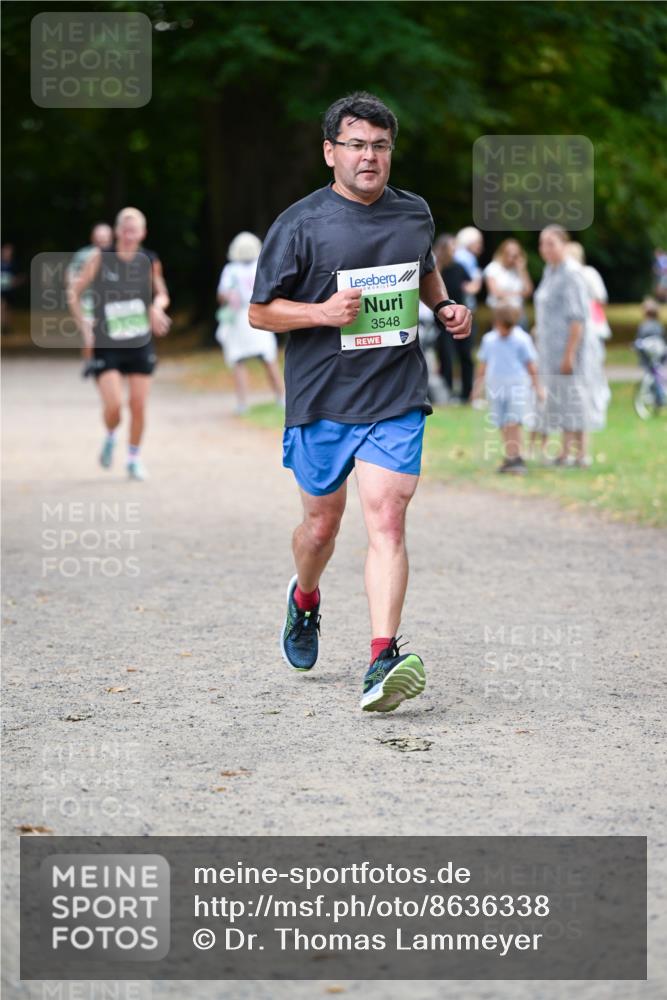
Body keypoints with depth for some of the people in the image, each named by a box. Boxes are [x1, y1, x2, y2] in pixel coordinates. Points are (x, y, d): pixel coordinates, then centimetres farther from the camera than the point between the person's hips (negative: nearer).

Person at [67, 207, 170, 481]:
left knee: (138, 405, 2)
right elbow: (74, 293, -2)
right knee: (113, 405, -13)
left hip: (140, 345, 2)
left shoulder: (149, 261, -3)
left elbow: (161, 294, 12)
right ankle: (110, 438, 21)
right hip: (105, 345, -2)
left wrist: (157, 307, -11)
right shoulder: (100, 258, -10)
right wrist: (85, 330, -7)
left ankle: (134, 458, 23)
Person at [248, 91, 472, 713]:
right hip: (321, 401, -1)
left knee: (386, 522, -13)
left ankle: (383, 659, -20)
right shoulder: (300, 224, -6)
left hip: (397, 399, 1)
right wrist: (323, 312, -19)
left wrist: (445, 305, 9)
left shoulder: (414, 214, 7)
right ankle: (305, 598, 46)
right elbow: (260, 311, -3)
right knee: (322, 524, 12)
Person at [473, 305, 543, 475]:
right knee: (503, 426, 5)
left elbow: (531, 364, 2)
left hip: (517, 385, -4)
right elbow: (483, 363, 18)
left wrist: (537, 387, 2)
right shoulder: (489, 339, 7)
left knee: (513, 423, -13)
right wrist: (478, 386, 21)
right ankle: (510, 458, 13)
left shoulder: (521, 339, -3)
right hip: (495, 386, 4)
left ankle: (516, 459, -13)